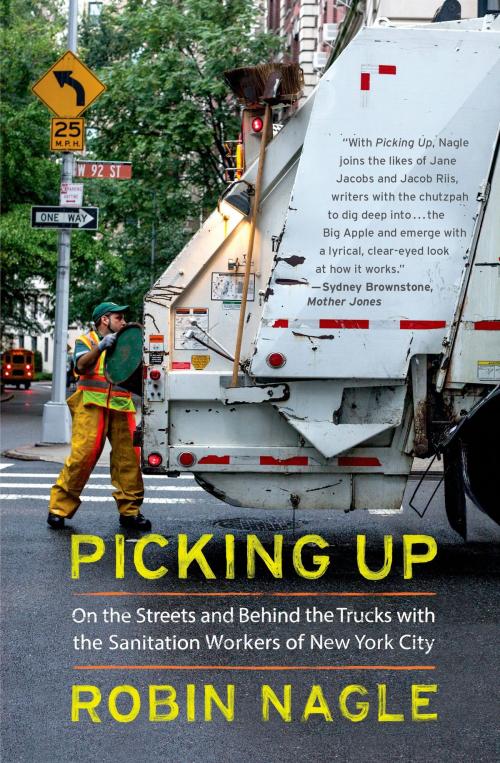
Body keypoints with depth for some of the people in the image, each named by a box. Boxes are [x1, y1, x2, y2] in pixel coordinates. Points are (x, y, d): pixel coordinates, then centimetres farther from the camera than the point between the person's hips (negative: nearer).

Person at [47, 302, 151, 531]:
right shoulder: (86, 340, 11)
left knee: (128, 457, -3)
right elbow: (81, 364, -9)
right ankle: (60, 508, -5)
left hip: (121, 408, 4)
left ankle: (130, 511, 5)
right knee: (83, 454, -13)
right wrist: (100, 347, -23)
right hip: (91, 405, -4)